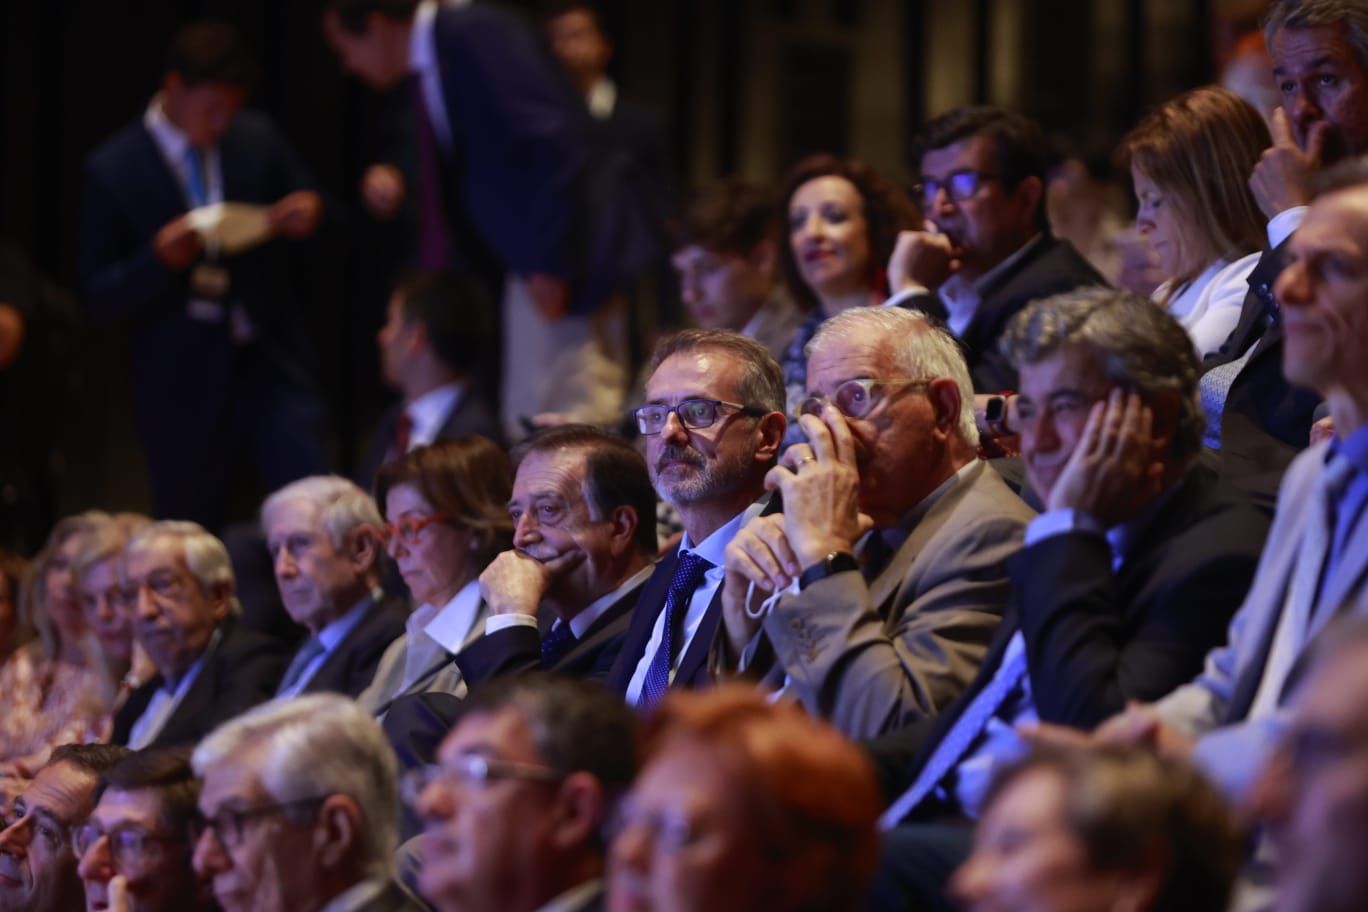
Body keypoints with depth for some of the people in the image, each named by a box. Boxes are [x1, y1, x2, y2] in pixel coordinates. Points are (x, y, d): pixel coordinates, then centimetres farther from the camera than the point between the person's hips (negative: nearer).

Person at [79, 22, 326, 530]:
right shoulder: (113, 170, -6)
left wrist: (310, 216, -11)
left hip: (269, 361, 2)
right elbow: (99, 301, -5)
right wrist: (159, 259, -24)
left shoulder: (257, 139, 3)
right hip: (182, 384, -2)